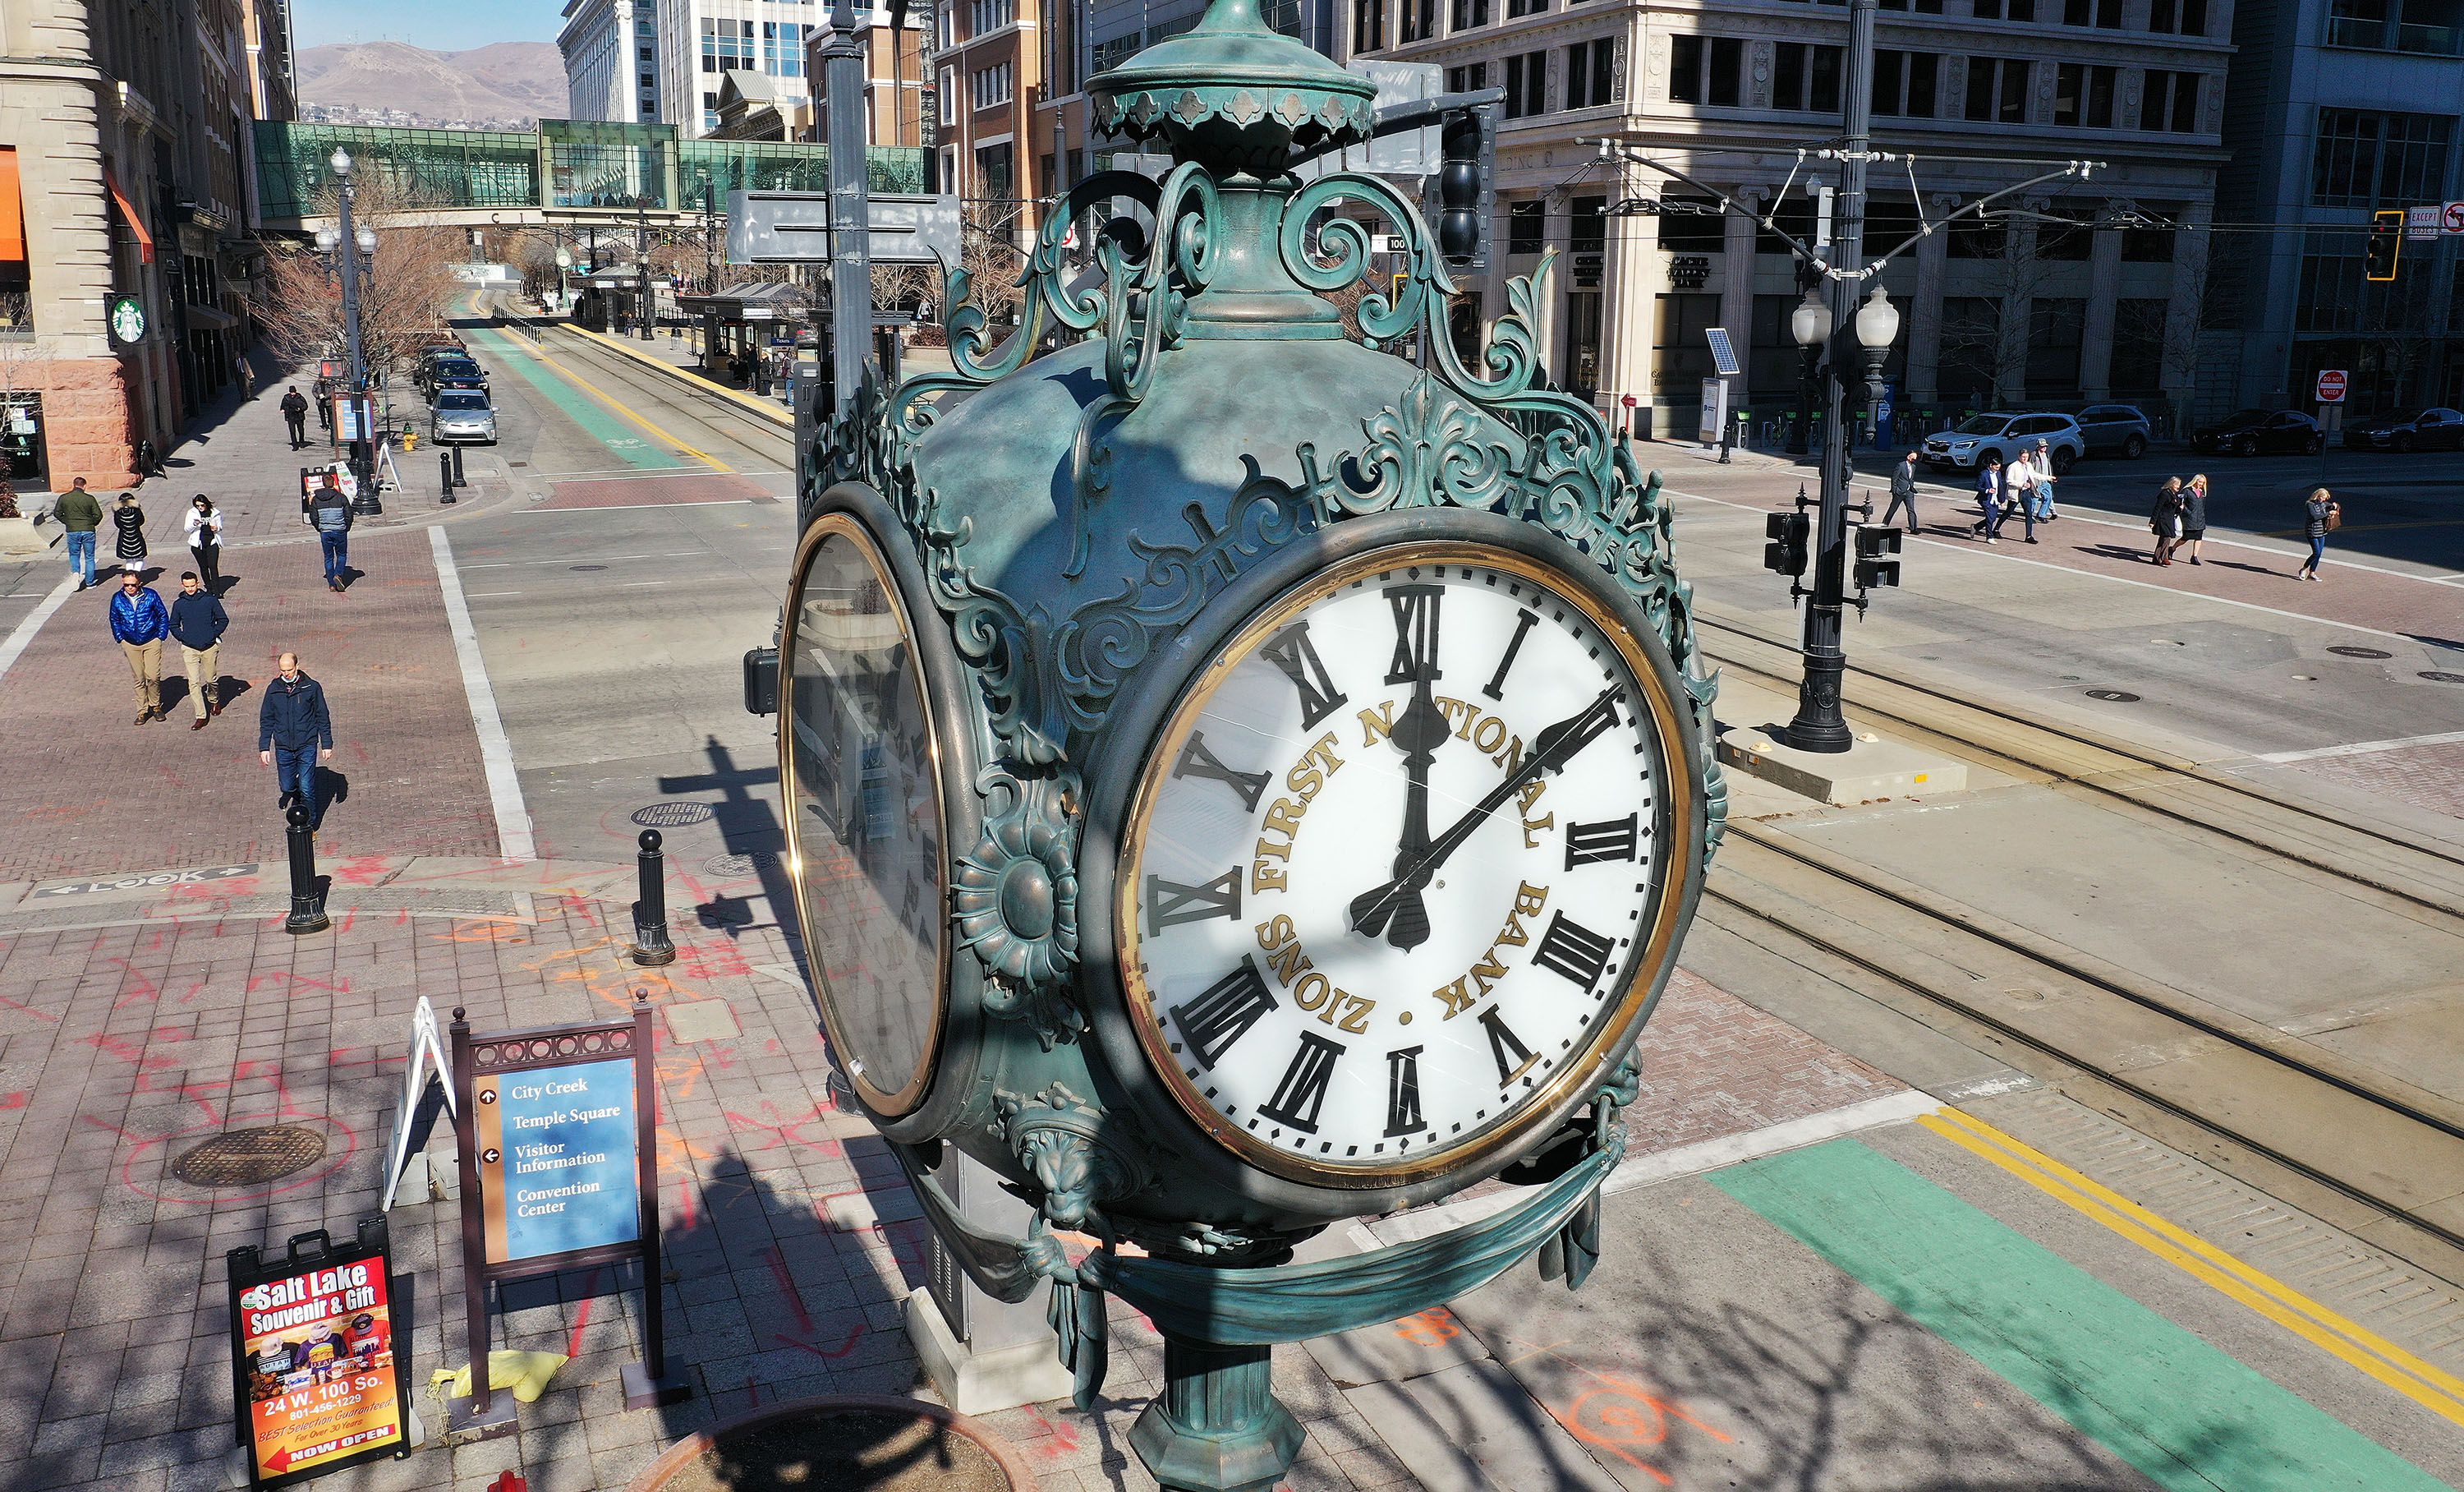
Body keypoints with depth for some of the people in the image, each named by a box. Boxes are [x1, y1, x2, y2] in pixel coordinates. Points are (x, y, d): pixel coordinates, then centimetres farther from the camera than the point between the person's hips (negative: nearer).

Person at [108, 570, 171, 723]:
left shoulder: (151, 595, -9)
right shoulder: (118, 599, -3)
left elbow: (163, 616, 2)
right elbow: (114, 620, 13)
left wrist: (161, 636, -1)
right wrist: (120, 639, 7)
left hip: (152, 642, -2)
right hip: (130, 644, 2)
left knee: (153, 676, -9)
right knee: (139, 679, 7)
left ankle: (156, 706, 14)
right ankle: (142, 710, 17)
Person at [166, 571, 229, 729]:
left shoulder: (210, 600, -4)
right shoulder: (179, 604, 1)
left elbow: (223, 620, 5)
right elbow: (173, 625, 13)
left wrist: (213, 635, -5)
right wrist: (183, 638, -1)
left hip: (210, 647, 0)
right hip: (189, 649, 0)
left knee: (211, 679, 14)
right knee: (194, 683, -8)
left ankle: (213, 700, 45)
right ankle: (201, 716, -6)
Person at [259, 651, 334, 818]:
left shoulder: (312, 687, -5)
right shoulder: (273, 689, 2)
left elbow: (323, 717, 1)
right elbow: (266, 721, 9)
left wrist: (327, 744, 0)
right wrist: (264, 747, 5)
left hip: (307, 746, -3)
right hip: (283, 748, 3)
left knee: (307, 788, -5)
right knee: (286, 786, 12)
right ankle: (297, 796, 46)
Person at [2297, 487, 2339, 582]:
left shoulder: (2323, 503, 8)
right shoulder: (2310, 504, -12)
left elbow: (2331, 506, 24)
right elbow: (2315, 516, -25)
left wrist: (2334, 505, 0)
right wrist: (2328, 514, -22)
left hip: (2322, 532, 7)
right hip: (2312, 531, -7)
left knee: (2319, 554, 6)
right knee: (2316, 553, -10)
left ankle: (2312, 573, 15)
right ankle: (2303, 570, 7)